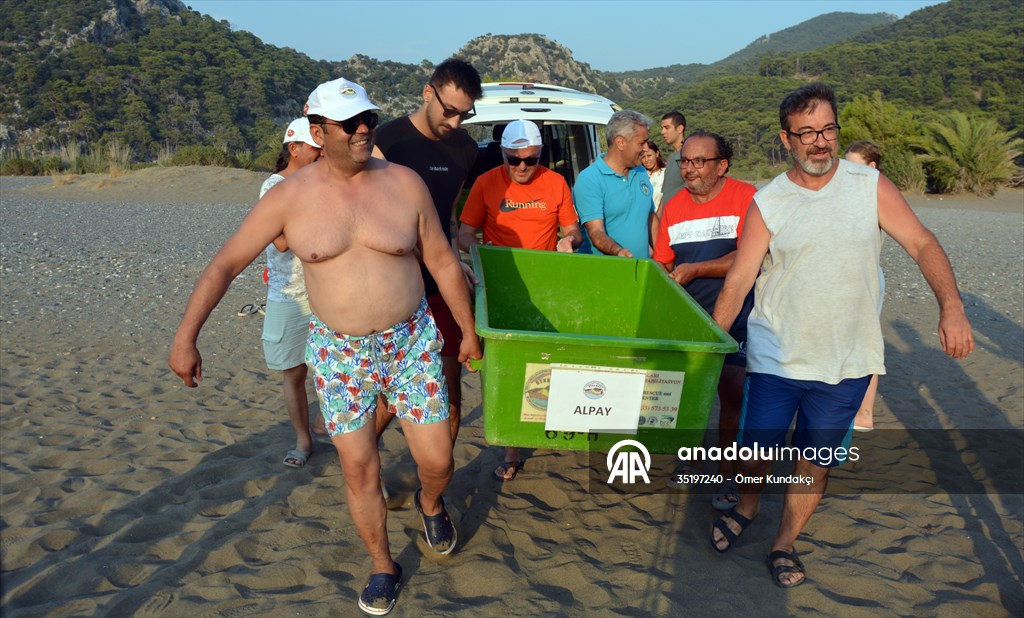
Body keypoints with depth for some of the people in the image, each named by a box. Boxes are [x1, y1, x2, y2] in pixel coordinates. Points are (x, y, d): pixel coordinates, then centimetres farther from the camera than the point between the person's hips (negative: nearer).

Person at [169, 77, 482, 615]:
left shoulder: (404, 184, -7)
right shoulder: (289, 197, -8)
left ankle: (430, 504, 43)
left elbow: (442, 260, 1)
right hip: (339, 352, 0)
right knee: (359, 469, 6)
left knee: (437, 462, 5)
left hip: (412, 342, 0)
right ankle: (383, 568, 31)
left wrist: (469, 330, 6)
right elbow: (225, 264, -4)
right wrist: (185, 338, -8)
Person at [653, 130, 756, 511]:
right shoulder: (674, 207, 4)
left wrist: (693, 270, -19)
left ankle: (726, 473, 14)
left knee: (732, 394, -2)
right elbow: (661, 265, 10)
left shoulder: (746, 198, -12)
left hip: (733, 319, -4)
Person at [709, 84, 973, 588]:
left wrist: (951, 307, -18)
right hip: (776, 357, -1)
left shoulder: (870, 186, -2)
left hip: (846, 361, 1)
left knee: (815, 463, 10)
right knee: (756, 450, 7)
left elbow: (922, 244, -3)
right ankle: (746, 509, 40)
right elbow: (738, 281, -6)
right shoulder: (767, 202, -5)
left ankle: (784, 543, 32)